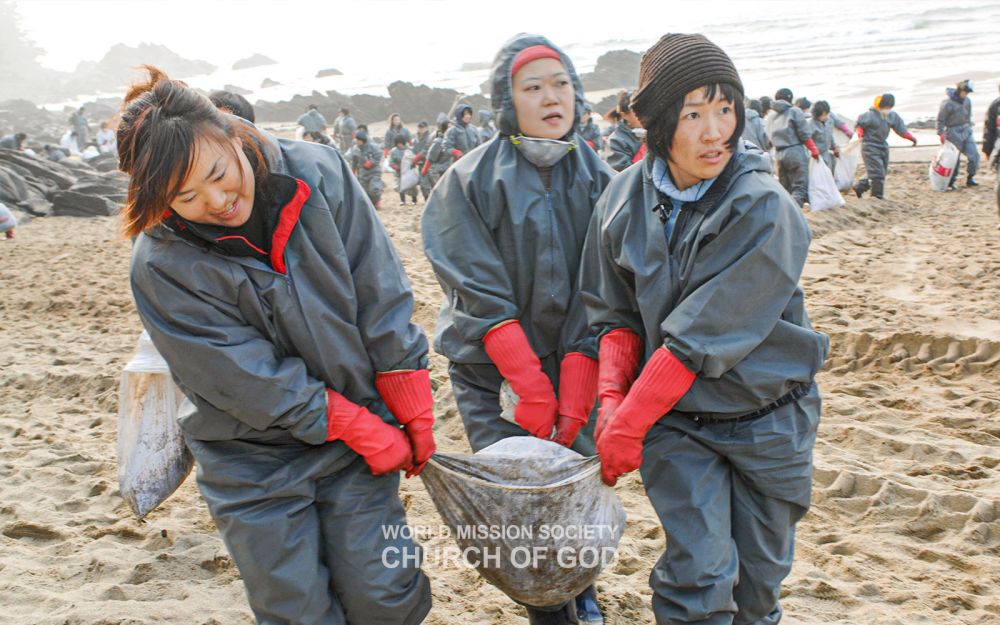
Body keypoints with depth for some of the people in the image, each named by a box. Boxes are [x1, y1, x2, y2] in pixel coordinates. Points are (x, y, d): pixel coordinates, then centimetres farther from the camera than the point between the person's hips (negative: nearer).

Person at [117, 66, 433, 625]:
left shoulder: (318, 173, -12)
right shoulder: (162, 266, -17)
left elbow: (382, 295, -6)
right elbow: (249, 380, -18)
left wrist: (412, 408, -5)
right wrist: (364, 430, -16)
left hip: (362, 421, 2)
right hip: (255, 462, -1)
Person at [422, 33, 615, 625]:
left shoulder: (600, 181, 0)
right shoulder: (469, 182, -9)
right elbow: (482, 295, -14)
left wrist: (575, 394, -12)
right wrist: (532, 388, -18)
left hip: (575, 360, 3)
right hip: (491, 366, -2)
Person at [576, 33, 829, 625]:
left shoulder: (765, 210, -20)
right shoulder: (625, 197, -6)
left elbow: (700, 337, -23)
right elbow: (614, 313, 0)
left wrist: (630, 425, -21)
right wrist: (612, 398, -14)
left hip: (767, 416, -1)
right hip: (677, 419, 2)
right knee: (698, 576, -6)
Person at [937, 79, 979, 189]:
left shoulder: (967, 101, 5)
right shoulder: (948, 103, -15)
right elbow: (940, 120, -10)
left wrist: (969, 128, 20)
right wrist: (941, 133, -12)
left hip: (966, 131, 6)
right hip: (954, 133, -6)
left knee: (974, 155, -2)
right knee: (955, 159, 1)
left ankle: (970, 179, 12)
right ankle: (951, 181, 17)